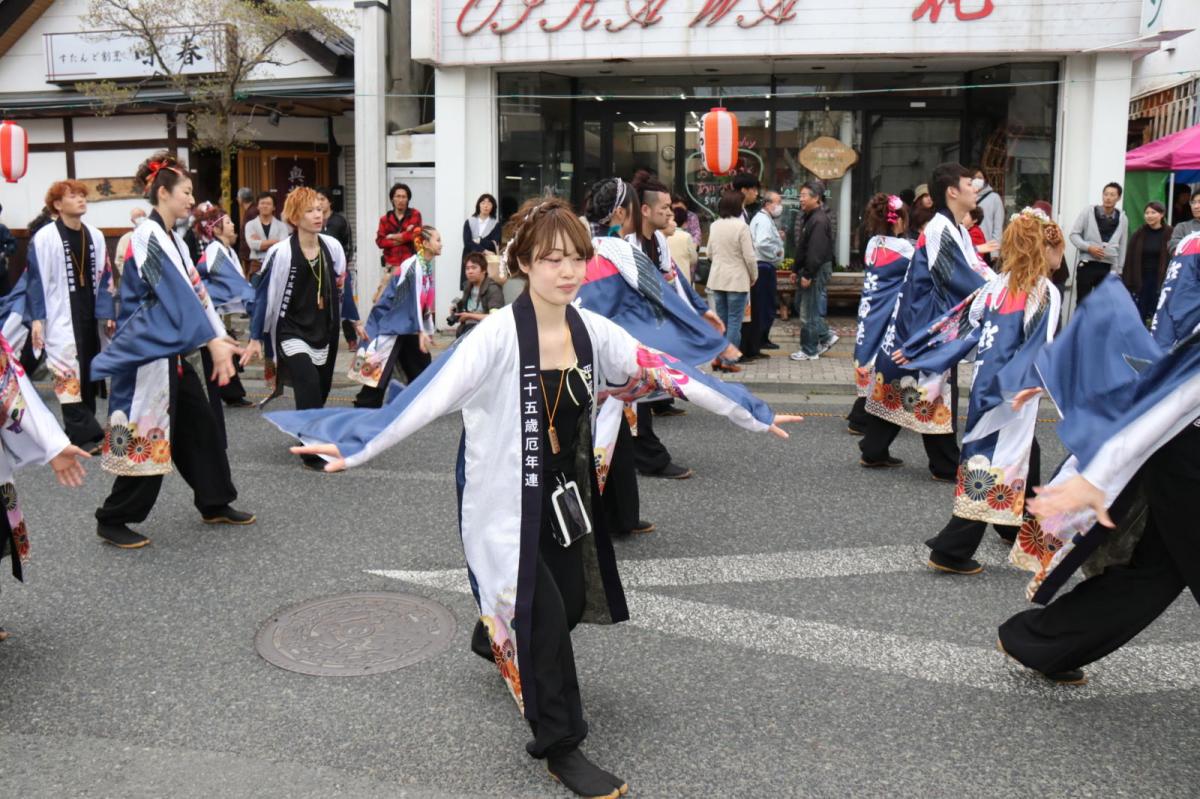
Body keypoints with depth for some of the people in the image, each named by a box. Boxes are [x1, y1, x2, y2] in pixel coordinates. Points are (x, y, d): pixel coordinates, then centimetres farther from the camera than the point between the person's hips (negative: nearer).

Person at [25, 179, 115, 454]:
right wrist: (36, 319, -10)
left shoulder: (95, 235, 8)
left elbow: (103, 277, 13)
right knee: (70, 373, -12)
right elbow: (36, 280, -7)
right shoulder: (44, 238, -8)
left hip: (88, 315, 6)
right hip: (61, 317, -6)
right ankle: (86, 434, -12)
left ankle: (81, 430, 21)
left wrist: (108, 313, 9)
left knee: (89, 370, 10)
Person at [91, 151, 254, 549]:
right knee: (147, 437, -2)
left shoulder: (173, 239, 12)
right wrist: (212, 341, -25)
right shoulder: (147, 237, -15)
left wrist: (221, 337, 3)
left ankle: (215, 504, 25)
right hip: (149, 352, -9)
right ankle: (112, 520, 11)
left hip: (172, 352, 9)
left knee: (200, 428, 13)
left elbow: (195, 290, 10)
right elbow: (176, 296, -22)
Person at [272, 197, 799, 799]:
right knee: (544, 615, -6)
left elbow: (669, 372, 2)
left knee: (571, 604, 14)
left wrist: (751, 415, 7)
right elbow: (431, 396, -29)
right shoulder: (499, 334, -20)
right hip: (508, 499, -6)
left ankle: (501, 642, 48)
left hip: (566, 494, 6)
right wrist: (357, 448, -39)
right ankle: (561, 747, 13)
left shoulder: (592, 331, -3)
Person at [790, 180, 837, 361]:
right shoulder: (808, 217, 14)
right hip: (809, 270, 10)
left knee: (808, 312, -3)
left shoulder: (819, 220, -19)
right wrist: (798, 270, 19)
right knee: (802, 303, 18)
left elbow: (816, 251, -25)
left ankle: (809, 351, 6)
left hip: (817, 271, -10)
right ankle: (826, 336, 25)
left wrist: (808, 275, -24)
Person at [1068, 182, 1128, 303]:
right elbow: (1074, 234, -1)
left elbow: (1122, 247, 14)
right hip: (1087, 265, -2)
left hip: (1108, 268, 2)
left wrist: (1118, 270, 11)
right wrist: (1089, 247, -16)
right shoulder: (1088, 211, 0)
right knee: (1082, 303, 0)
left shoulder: (1122, 218, 9)